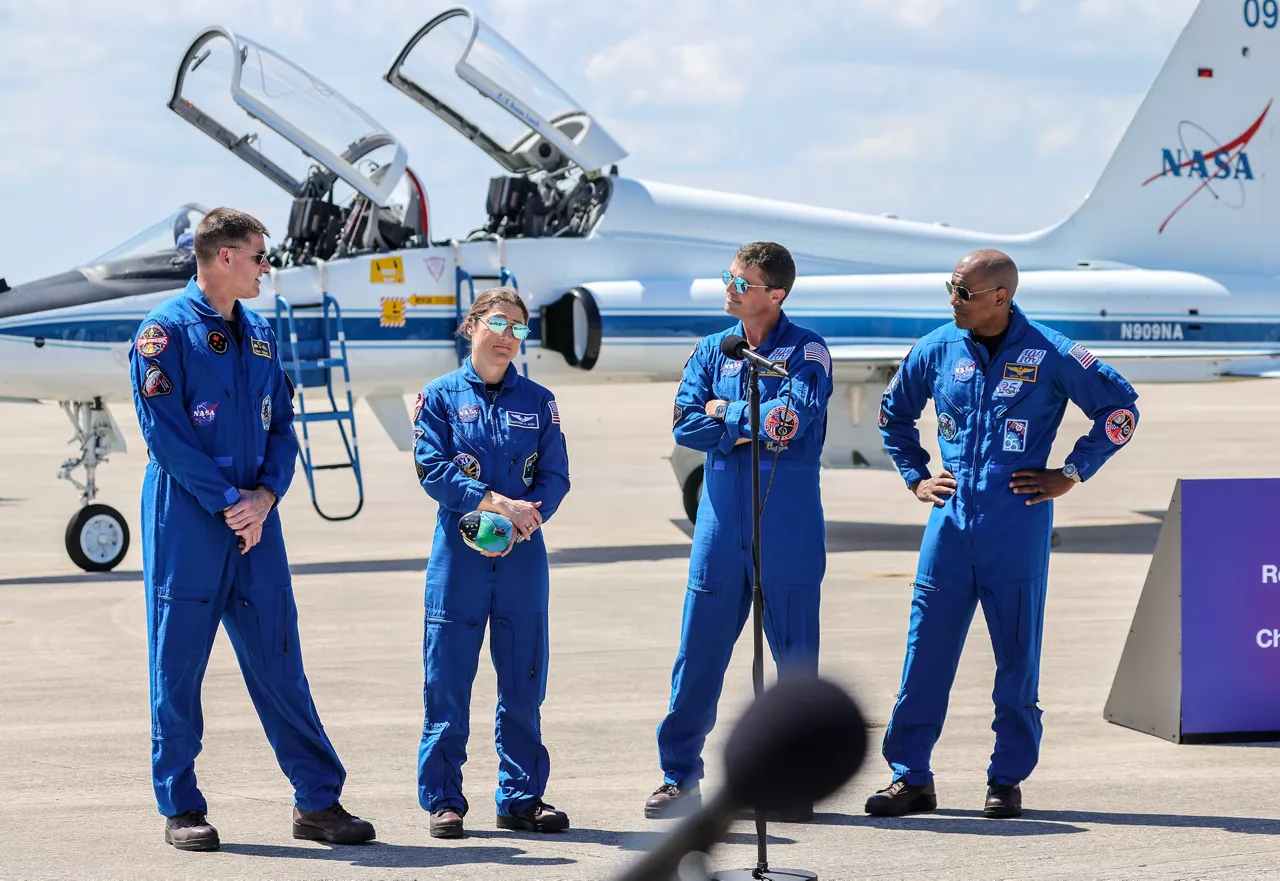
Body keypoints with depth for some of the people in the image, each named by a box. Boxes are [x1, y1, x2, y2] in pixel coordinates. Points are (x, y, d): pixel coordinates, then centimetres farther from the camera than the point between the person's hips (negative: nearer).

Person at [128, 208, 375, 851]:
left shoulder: (259, 335, 14)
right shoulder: (166, 331, -7)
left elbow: (281, 425, 14)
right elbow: (165, 433, -13)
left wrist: (266, 494, -4)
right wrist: (227, 501, -14)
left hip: (254, 520, 6)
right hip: (186, 524, -6)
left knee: (278, 659, 7)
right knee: (178, 662, 1)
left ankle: (319, 800, 10)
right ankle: (180, 809, 9)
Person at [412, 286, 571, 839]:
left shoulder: (537, 402, 10)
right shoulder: (441, 396, 4)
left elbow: (555, 477, 4)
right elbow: (432, 470, -7)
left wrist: (516, 523, -14)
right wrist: (499, 503, -16)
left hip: (521, 557, 2)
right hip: (458, 554, -2)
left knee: (523, 680, 5)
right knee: (448, 680, -2)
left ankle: (521, 798, 14)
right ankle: (443, 799, 6)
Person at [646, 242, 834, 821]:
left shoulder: (806, 351, -1)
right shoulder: (711, 351, 11)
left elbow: (794, 417, -17)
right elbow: (686, 425, -1)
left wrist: (727, 414, -6)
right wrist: (758, 425, -11)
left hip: (788, 532, -3)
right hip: (721, 527, 3)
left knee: (796, 656, 3)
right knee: (698, 654, 3)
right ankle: (680, 776, 12)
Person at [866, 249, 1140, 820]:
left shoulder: (1049, 354, -5)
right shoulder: (937, 350, 6)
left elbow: (1120, 408, 3)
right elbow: (894, 411, 24)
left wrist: (1071, 474, 0)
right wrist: (915, 477, 15)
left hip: (1017, 527, -3)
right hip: (951, 520, 3)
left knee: (1018, 654, 3)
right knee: (926, 649, 0)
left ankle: (1008, 779, 12)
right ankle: (910, 777, 6)